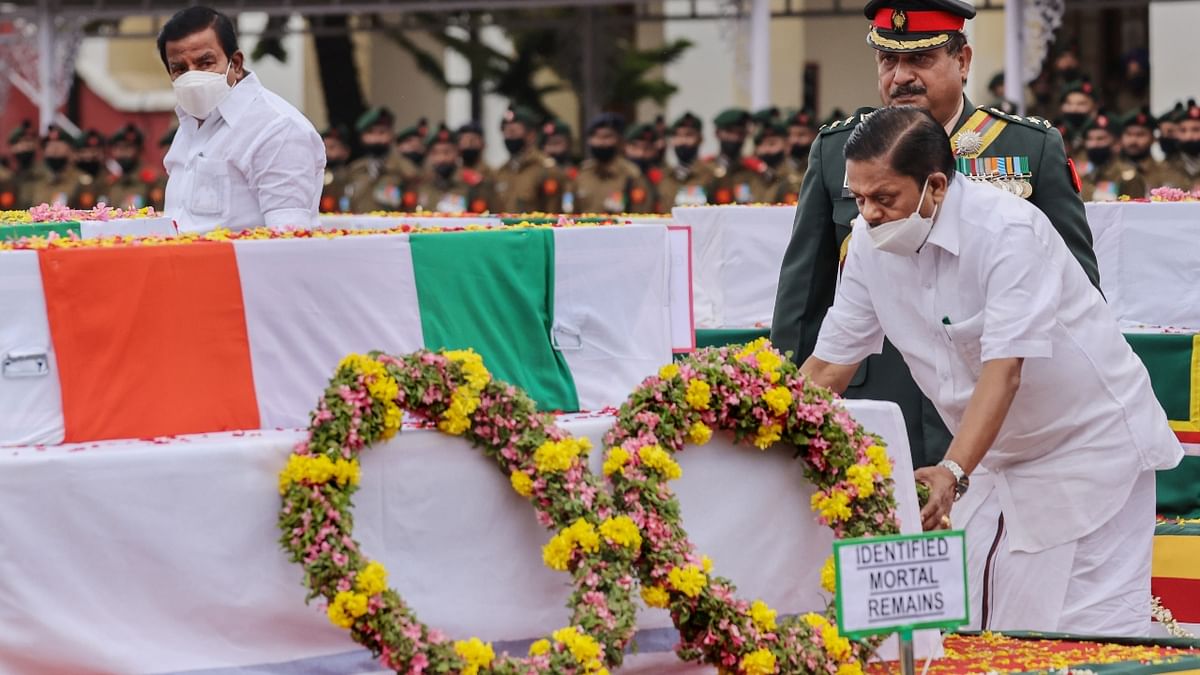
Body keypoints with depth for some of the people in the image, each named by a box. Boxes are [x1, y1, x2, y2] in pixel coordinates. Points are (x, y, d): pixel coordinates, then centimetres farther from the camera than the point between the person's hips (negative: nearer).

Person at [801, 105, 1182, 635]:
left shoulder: (1008, 230, -25)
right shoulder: (870, 241, -5)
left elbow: (1004, 370, -33)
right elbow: (829, 365, 2)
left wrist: (952, 473, -45)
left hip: (1089, 447, -6)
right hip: (994, 460, 6)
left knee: (1089, 639, -12)